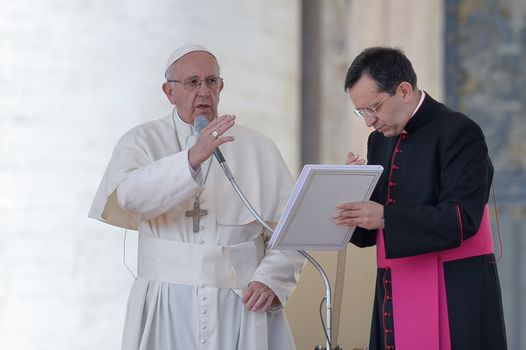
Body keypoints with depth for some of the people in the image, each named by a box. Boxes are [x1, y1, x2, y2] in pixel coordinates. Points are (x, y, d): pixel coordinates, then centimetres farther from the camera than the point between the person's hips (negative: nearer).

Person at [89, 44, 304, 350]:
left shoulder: (258, 149, 9)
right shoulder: (143, 141, 5)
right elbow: (131, 195, -17)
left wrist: (270, 281, -11)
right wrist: (191, 159, -29)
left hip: (241, 307, 1)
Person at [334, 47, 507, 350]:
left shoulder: (458, 132, -9)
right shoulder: (380, 141, 13)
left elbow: (463, 218, -19)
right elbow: (369, 234, 14)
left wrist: (385, 217, -25)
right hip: (396, 299, 6)